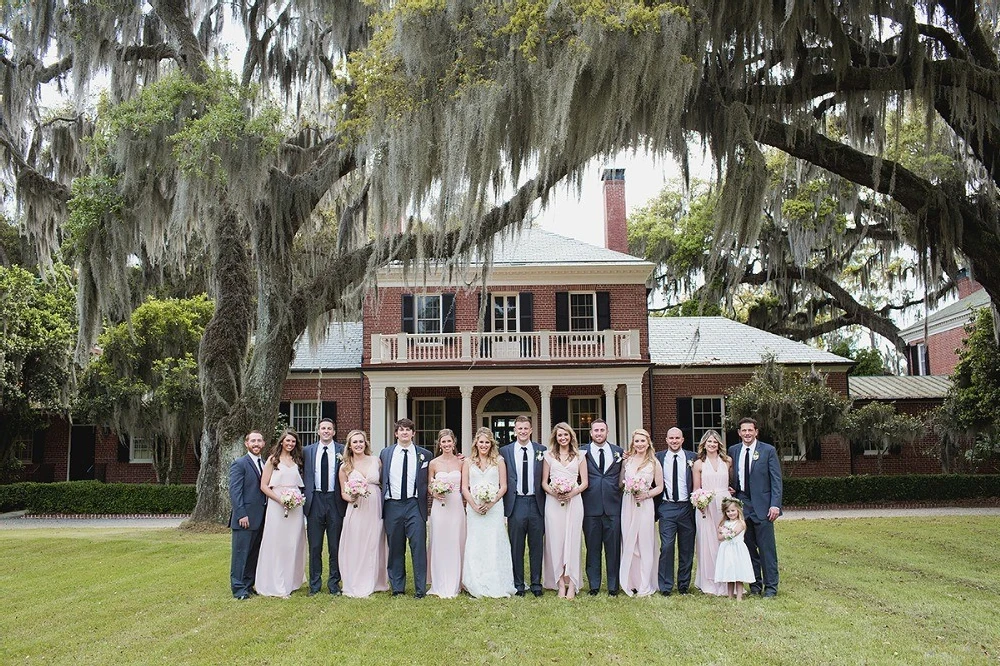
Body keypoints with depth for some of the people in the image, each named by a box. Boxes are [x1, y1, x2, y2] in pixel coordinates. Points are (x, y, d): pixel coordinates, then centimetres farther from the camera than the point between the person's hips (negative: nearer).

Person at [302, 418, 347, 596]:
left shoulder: (342, 451, 4)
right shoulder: (307, 451, 8)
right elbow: (304, 475, 8)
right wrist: (304, 499, 2)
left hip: (335, 501, -1)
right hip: (315, 500, 1)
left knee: (335, 546, 4)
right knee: (314, 546, 7)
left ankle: (334, 583, 15)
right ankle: (314, 584, 16)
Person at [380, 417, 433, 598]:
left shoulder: (424, 454, 5)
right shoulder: (385, 453, 10)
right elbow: (381, 479, 12)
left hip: (414, 505, -2)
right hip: (392, 505, 2)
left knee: (418, 546, -5)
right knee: (395, 548, 8)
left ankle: (420, 589, 2)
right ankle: (397, 587, 18)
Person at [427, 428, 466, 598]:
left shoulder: (461, 462, 5)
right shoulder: (433, 463, 3)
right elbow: (429, 487, 7)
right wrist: (435, 493, -9)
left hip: (457, 507, 1)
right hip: (439, 507, -1)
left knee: (456, 545, 4)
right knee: (439, 545, 1)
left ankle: (455, 584, 15)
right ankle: (440, 586, 9)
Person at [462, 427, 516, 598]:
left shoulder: (499, 460, 6)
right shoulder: (468, 462, 8)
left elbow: (503, 486, 2)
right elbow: (464, 487, 5)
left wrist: (491, 503, -10)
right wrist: (474, 505, -8)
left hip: (494, 508, -1)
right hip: (474, 509, 1)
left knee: (494, 544, -3)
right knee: (475, 546, 0)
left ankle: (496, 586, 3)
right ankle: (477, 587, 6)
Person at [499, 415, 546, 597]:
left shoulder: (541, 450, 5)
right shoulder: (505, 451, 3)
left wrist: (546, 505, 1)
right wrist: (503, 506, -2)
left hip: (536, 503, 1)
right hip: (516, 503, -1)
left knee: (536, 546, 7)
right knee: (516, 547, 6)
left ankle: (536, 584, 16)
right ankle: (518, 585, 15)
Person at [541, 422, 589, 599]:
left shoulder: (579, 456, 9)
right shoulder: (549, 456, 9)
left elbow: (584, 482, 6)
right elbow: (544, 482, 8)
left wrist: (572, 493, -11)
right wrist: (554, 493, -11)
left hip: (574, 501, 0)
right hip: (553, 502, 0)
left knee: (572, 541, -2)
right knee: (555, 541, -2)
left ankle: (572, 584, 1)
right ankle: (561, 583, 3)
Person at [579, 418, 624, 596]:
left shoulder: (619, 452, 9)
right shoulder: (582, 452, 3)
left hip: (613, 506, 1)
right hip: (591, 507, -1)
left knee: (613, 548, 4)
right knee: (592, 548, 6)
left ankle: (613, 586, 14)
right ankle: (594, 585, 16)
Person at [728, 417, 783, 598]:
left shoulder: (768, 450, -1)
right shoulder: (733, 451, 9)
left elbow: (776, 480, -4)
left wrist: (775, 504, -11)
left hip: (762, 506, -3)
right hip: (742, 504, 3)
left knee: (767, 548, -1)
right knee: (749, 547, 8)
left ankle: (770, 586, 7)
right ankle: (755, 583, 18)